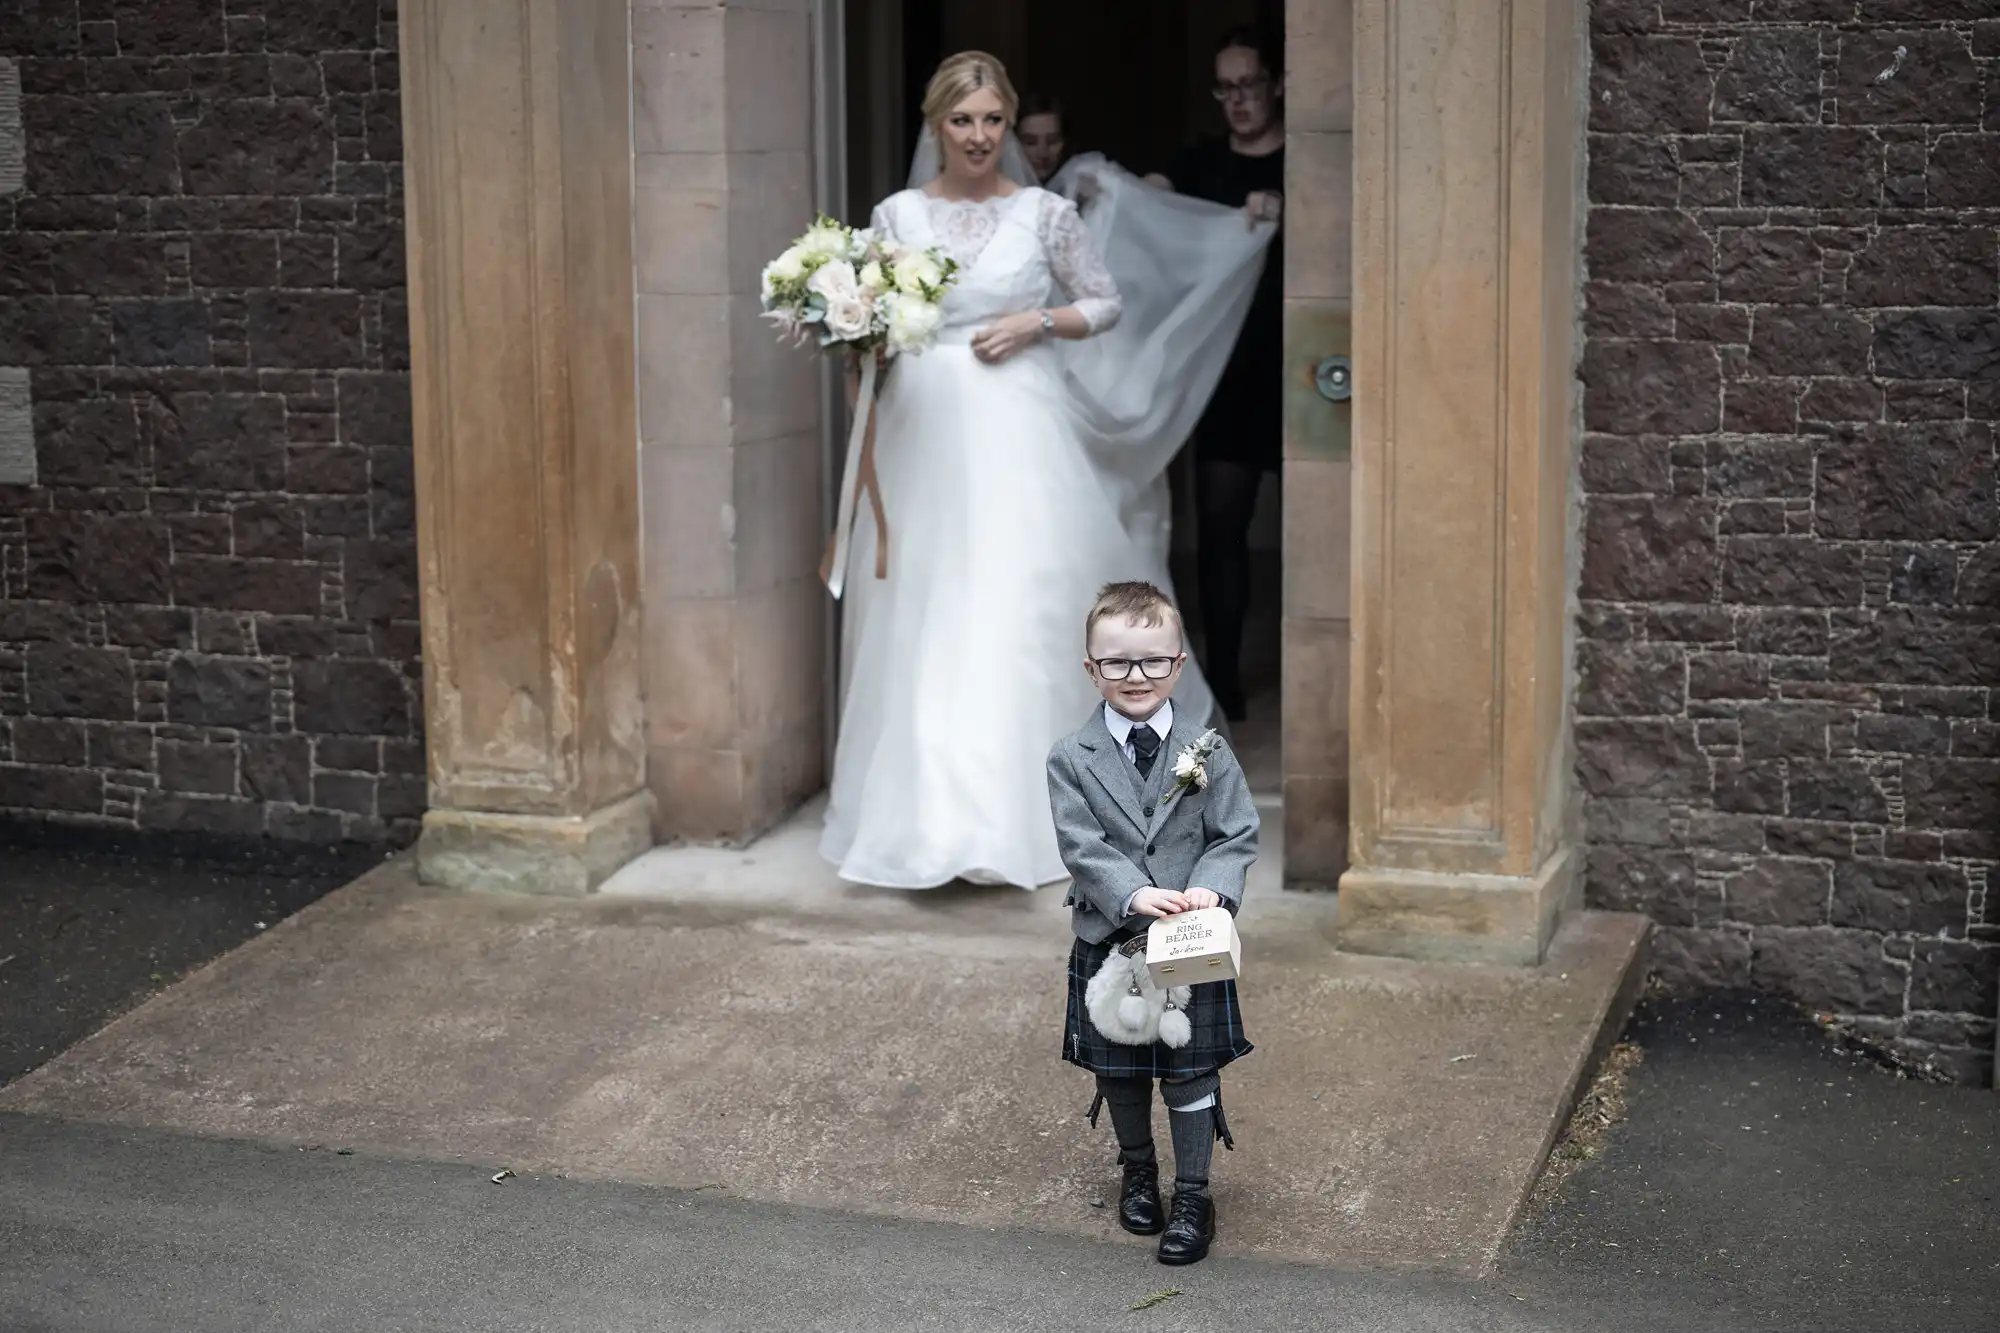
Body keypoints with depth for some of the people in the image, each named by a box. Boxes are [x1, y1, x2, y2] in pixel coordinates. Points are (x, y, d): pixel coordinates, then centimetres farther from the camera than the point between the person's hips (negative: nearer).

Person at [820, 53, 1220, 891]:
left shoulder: (1045, 212, 2)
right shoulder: (896, 215, 6)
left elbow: (1107, 304, 9)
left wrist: (1036, 324, -7)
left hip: (1020, 434, -2)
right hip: (924, 433, 2)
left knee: (1022, 612, -7)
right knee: (922, 622, 1)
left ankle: (1012, 812, 0)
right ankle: (927, 808, 11)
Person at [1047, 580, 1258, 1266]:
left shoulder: (1207, 751, -4)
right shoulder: (1071, 760, -6)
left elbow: (1237, 834, -4)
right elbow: (1082, 846, -13)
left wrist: (1212, 887, -22)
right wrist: (1133, 894, -28)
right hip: (1108, 940, 1)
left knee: (1190, 1073, 4)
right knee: (1119, 1070, 16)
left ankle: (1193, 1197, 18)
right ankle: (1138, 1172, 39)